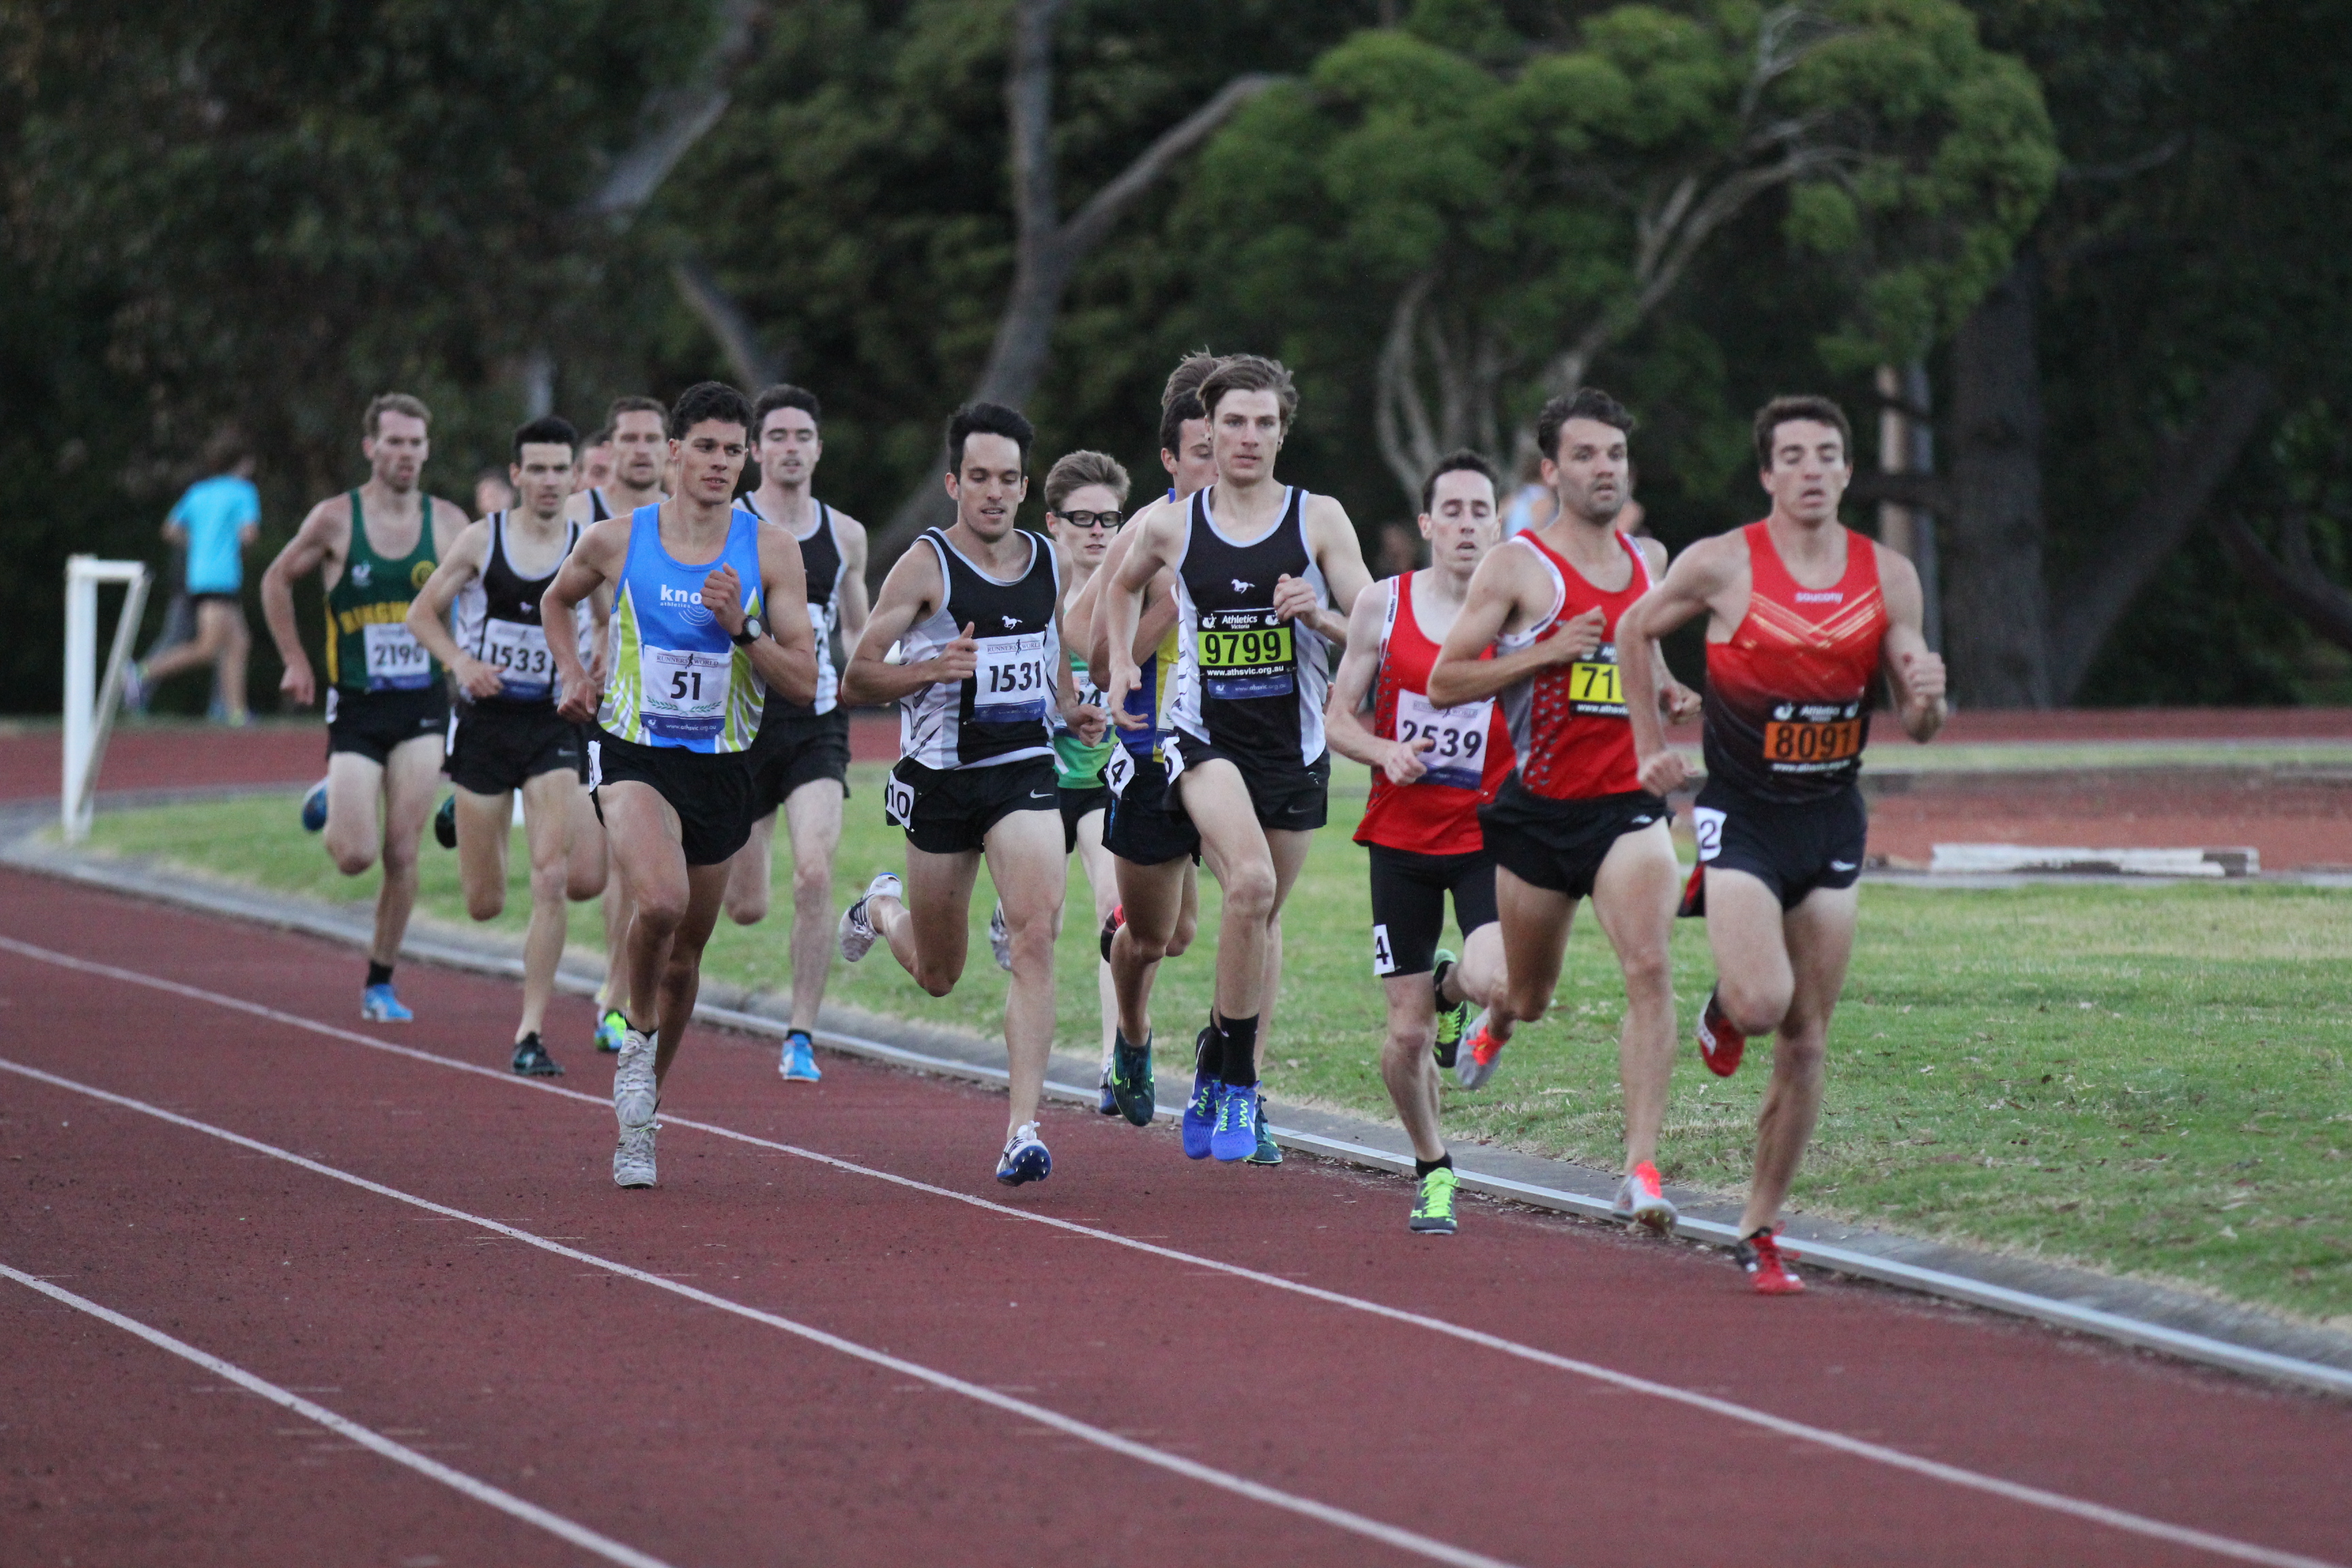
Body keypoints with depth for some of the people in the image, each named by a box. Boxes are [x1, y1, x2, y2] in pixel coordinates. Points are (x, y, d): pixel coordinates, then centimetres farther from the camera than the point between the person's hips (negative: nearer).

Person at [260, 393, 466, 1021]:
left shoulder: (448, 522, 1)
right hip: (355, 707, -1)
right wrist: (295, 662, 4)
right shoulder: (335, 520, -5)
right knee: (355, 855, -9)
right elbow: (277, 581, 8)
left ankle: (381, 982, 10)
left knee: (402, 855, -3)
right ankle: (328, 806, 27)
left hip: (423, 708, 2)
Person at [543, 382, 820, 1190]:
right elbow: (557, 600, 21)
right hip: (632, 754, -2)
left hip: (719, 766, 2)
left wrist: (741, 631, -18)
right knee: (661, 902, -30)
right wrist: (573, 677, 7)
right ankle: (636, 1029, -1)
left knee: (685, 951, 11)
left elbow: (805, 684, -4)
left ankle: (638, 1122, 30)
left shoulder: (770, 551, -3)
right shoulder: (616, 540, -2)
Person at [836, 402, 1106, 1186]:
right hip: (941, 776, -2)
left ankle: (1023, 1128, -21)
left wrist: (1072, 707, 5)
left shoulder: (1047, 562, 5)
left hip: (1025, 769, 2)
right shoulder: (926, 566, -9)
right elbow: (855, 680, -8)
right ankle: (883, 909, 50)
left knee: (1037, 931, -20)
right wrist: (933, 669, -25)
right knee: (938, 974, 12)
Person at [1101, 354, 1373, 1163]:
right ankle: (1232, 1071, -14)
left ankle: (1228, 1078, 29)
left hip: (1294, 745, 2)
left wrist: (1319, 617, -20)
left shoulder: (1319, 518, -1)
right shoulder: (1172, 525, 2)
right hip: (1206, 737, -2)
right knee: (1250, 880, -26)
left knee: (1260, 916, 11)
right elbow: (1124, 586, 24)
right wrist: (1121, 661, 10)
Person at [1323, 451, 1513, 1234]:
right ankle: (1432, 1169, 26)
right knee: (1407, 1034, 0)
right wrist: (1386, 754, -14)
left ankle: (1451, 988, 13)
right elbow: (1338, 718, 6)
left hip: (1488, 831, -1)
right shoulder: (1383, 605, -1)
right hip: (1401, 837, 1)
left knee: (1490, 980, -26)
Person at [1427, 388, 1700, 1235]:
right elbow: (1443, 681, -7)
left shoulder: (1648, 561, 9)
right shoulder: (1517, 566, -6)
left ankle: (1642, 1167, -22)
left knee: (1649, 967, -20)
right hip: (1538, 809, -2)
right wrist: (1545, 653, -18)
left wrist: (1666, 691, 8)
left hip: (1628, 803, 2)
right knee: (1532, 994, 14)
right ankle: (1496, 1017, 54)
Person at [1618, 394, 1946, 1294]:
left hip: (1832, 820, 3)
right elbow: (1635, 631, 9)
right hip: (1741, 814, -3)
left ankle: (1760, 1231, 14)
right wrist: (1651, 746, 7)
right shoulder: (1722, 566, -9)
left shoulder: (1888, 578, 0)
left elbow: (1916, 728, 6)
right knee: (1762, 1003, -22)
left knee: (1806, 1043, 3)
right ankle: (1723, 1006, 17)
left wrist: (1926, 696, -17)